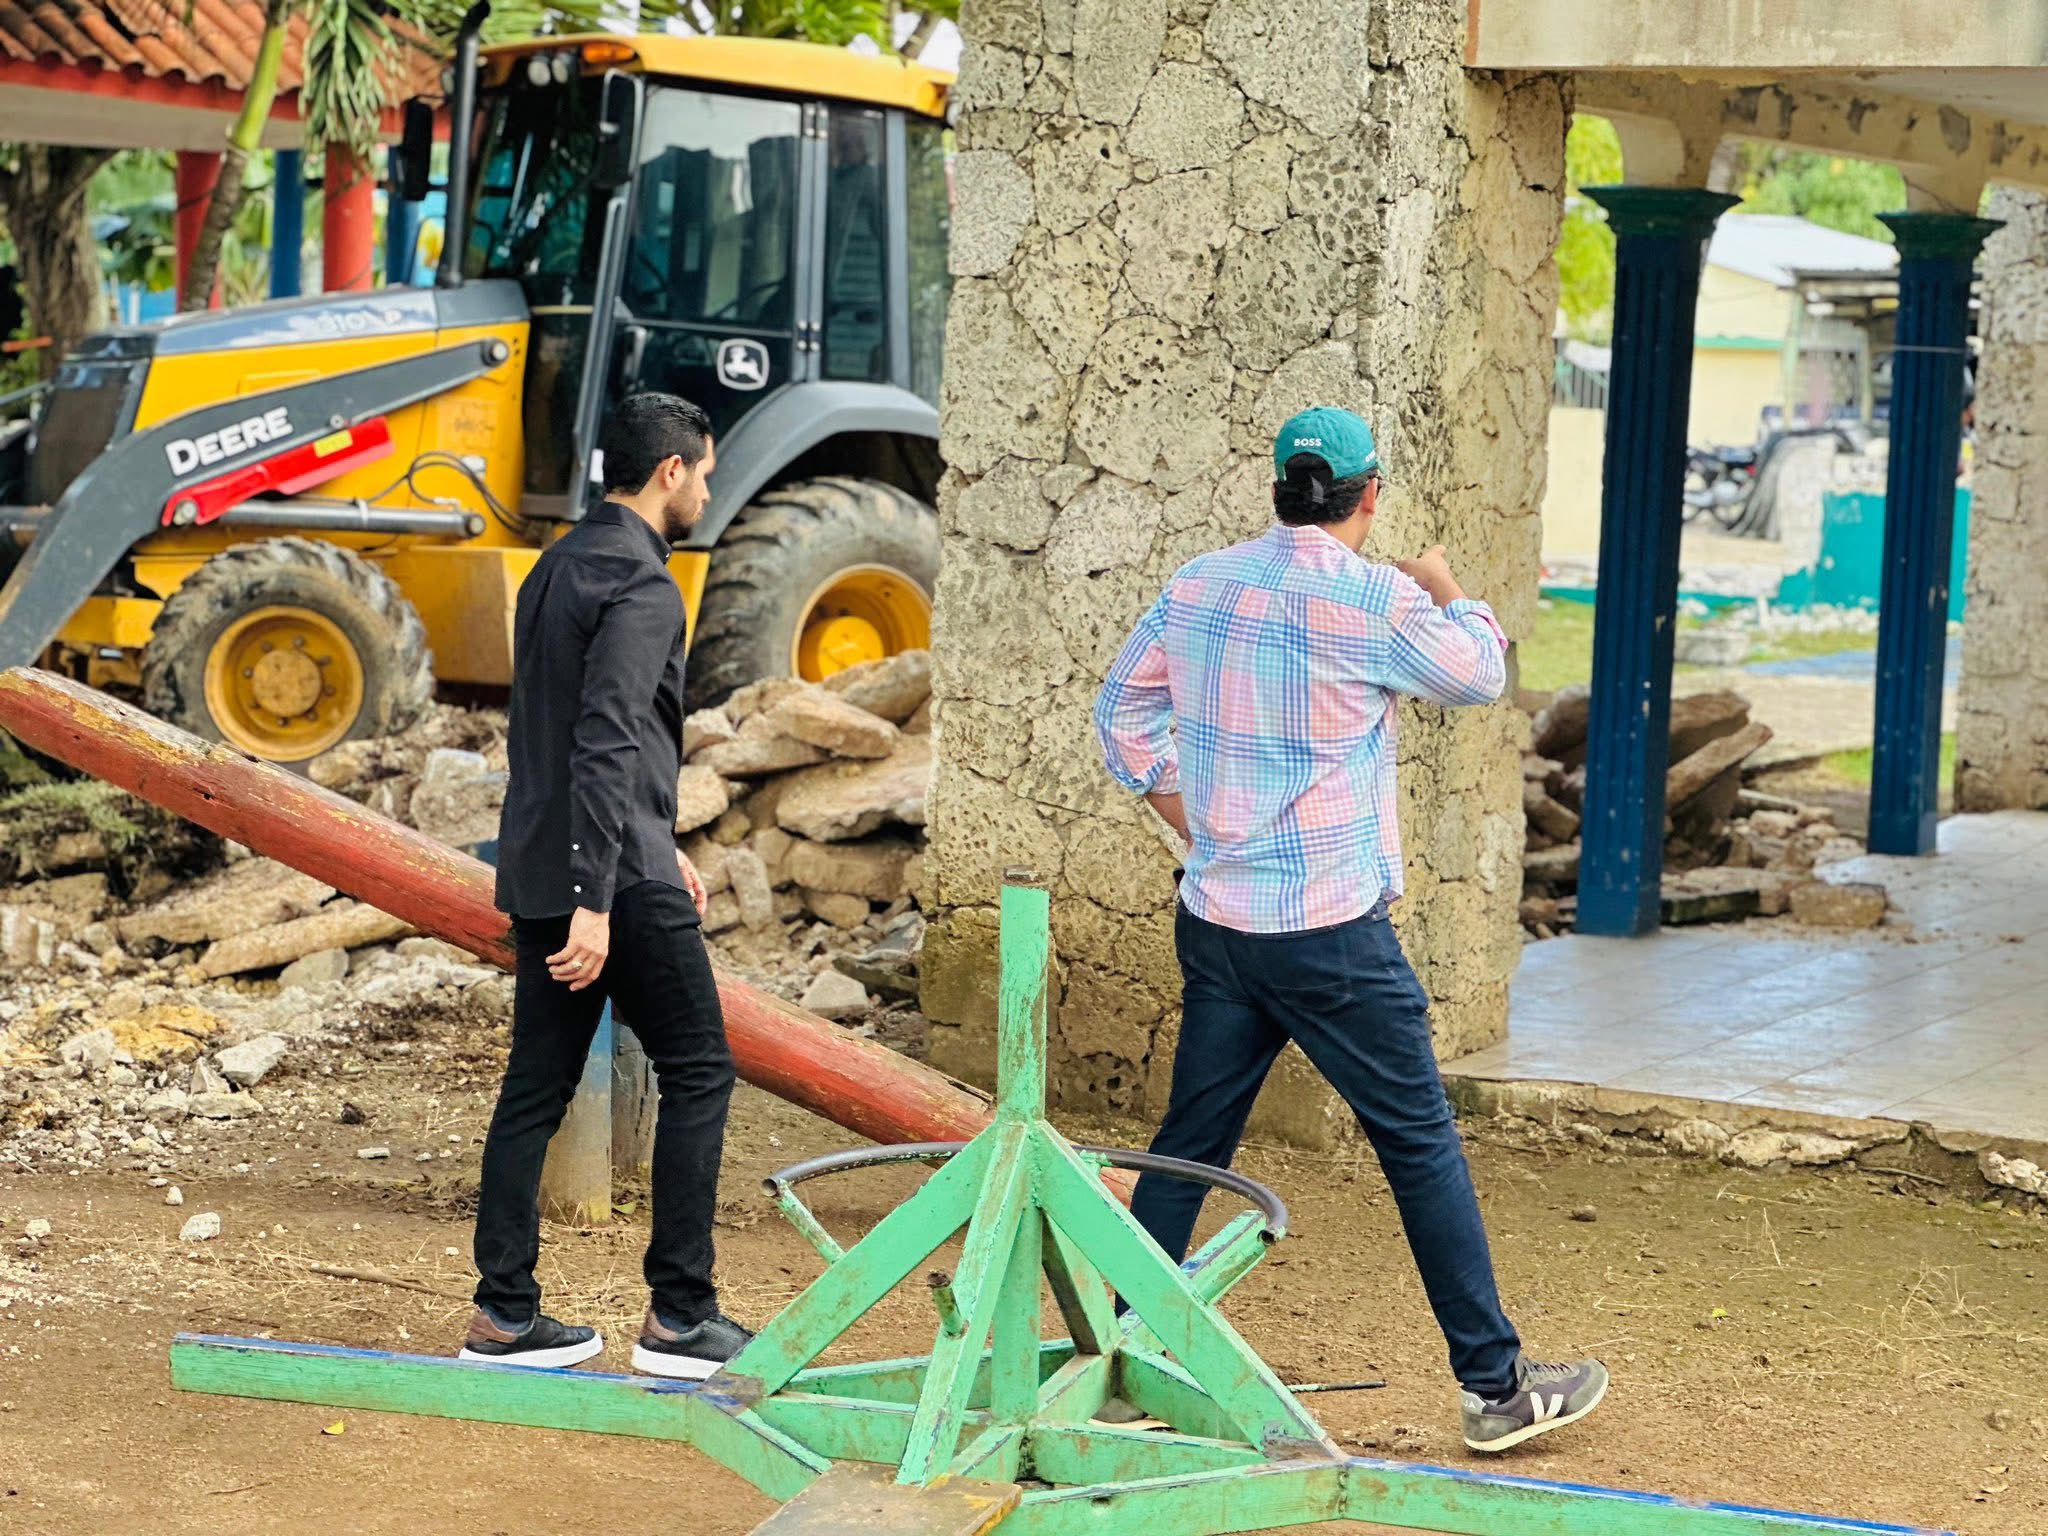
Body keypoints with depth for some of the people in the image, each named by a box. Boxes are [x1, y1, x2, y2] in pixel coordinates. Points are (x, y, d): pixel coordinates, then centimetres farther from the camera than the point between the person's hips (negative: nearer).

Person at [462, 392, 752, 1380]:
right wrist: (595, 901, -25)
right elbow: (607, 745, -23)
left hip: (539, 869, 9)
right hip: (614, 873, -9)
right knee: (698, 1072, 1)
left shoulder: (557, 568, 16)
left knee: (537, 1086, 10)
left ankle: (503, 1315, 13)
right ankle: (679, 1315, 2)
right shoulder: (641, 586, -14)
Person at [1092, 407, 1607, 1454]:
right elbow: (1481, 676, 4)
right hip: (1331, 935, -6)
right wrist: (1446, 590, 23)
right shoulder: (1374, 598, -12)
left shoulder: (1198, 585, 5)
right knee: (1423, 1148, 2)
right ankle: (1496, 1388, 8)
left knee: (1188, 1147, 13)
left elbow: (1122, 714, 14)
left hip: (1215, 921, 6)